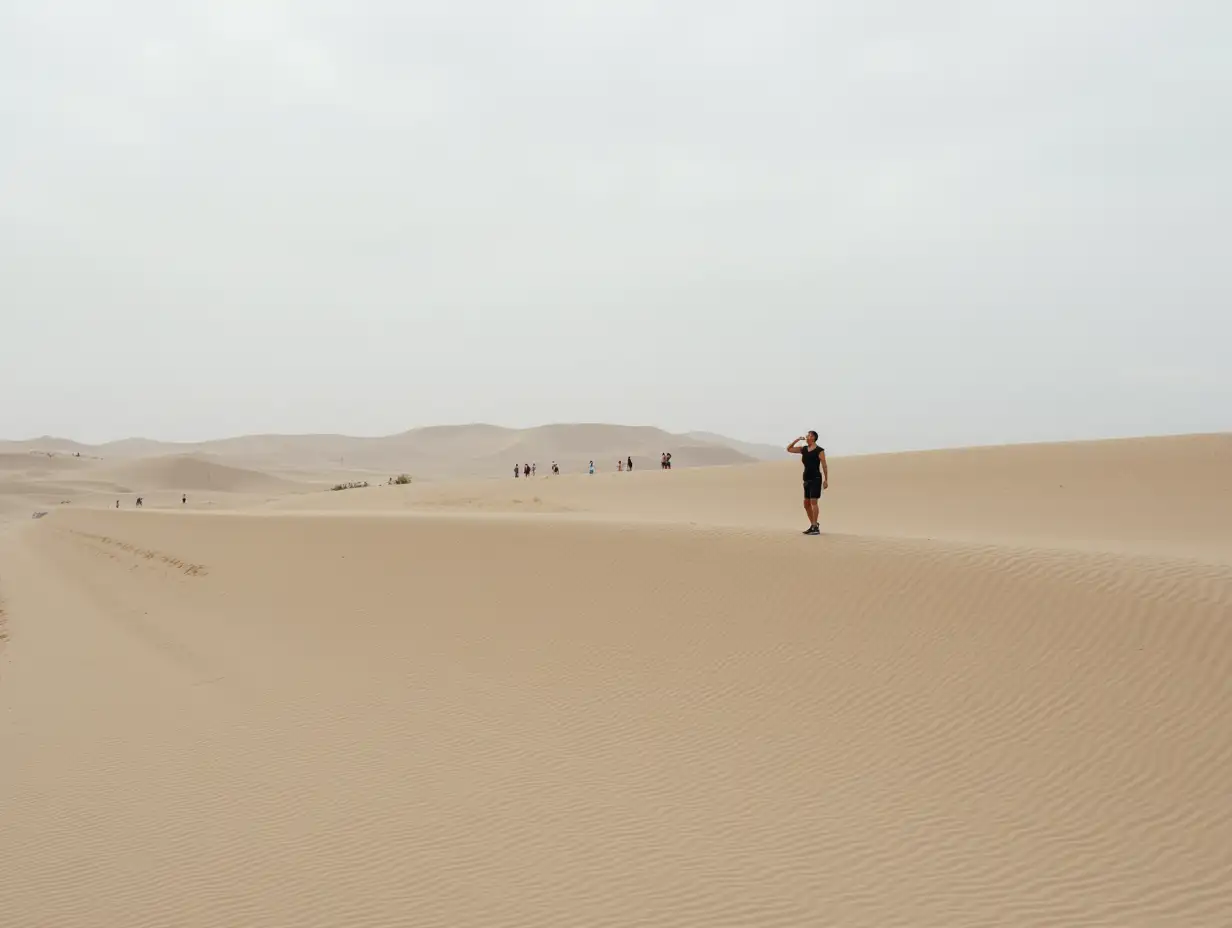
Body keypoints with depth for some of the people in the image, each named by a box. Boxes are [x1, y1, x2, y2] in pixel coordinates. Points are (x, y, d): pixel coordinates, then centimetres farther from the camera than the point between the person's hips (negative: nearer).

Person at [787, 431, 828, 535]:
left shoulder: (819, 450, -7)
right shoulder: (804, 449, 12)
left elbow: (824, 466, -8)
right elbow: (789, 449, 15)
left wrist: (826, 480, -13)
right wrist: (797, 440, 5)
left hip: (816, 479, -8)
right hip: (807, 480, 8)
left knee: (813, 502, -14)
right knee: (806, 503, 9)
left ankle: (815, 528, -15)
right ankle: (813, 525, 19)